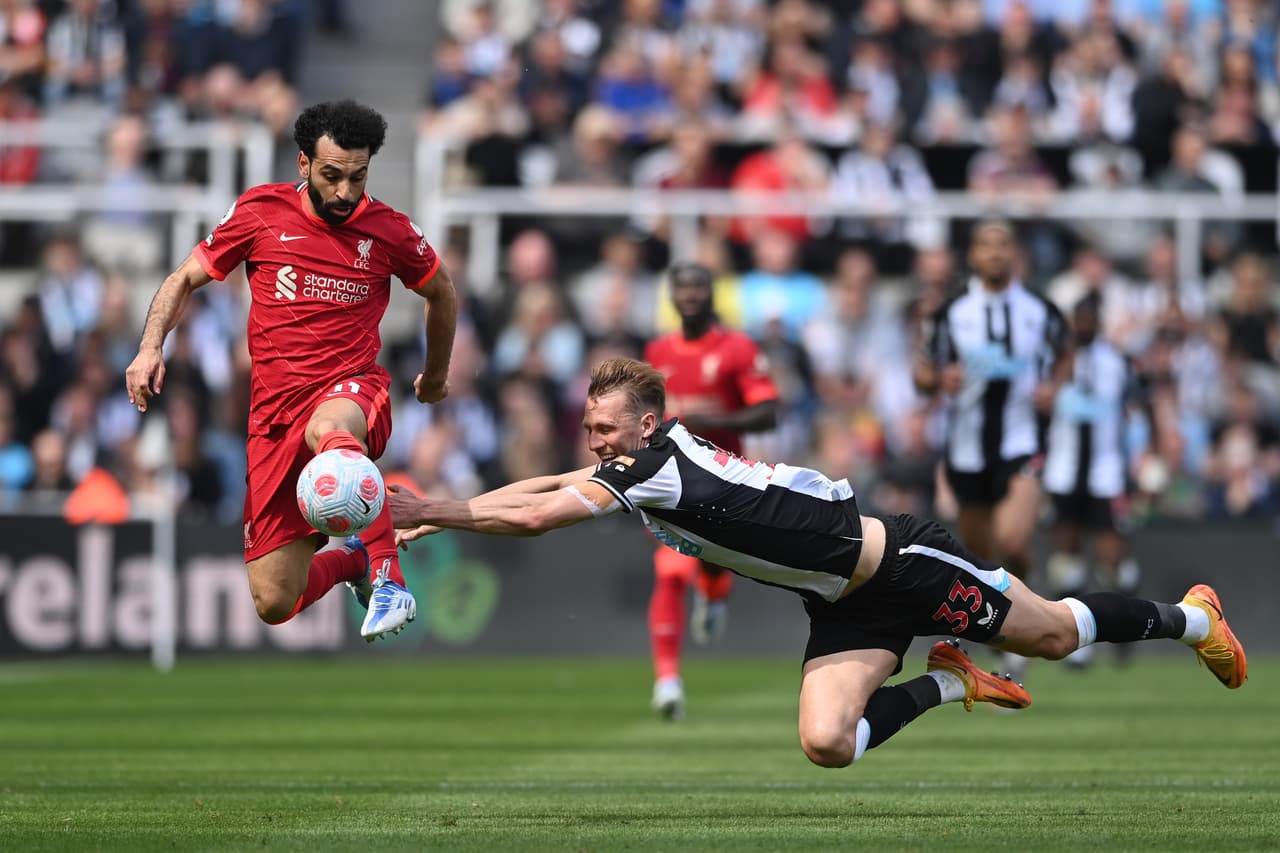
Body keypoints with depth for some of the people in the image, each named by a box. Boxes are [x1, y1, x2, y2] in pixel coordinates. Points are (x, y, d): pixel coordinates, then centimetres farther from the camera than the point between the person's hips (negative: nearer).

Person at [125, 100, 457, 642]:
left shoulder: (389, 230, 0)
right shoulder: (261, 211, 0)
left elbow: (441, 292, 20)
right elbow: (185, 279, 10)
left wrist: (435, 375, 31)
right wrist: (150, 347, -7)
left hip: (354, 393, -2)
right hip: (275, 411, 2)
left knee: (328, 428, -44)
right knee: (274, 605, -3)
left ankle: (386, 572, -33)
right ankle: (352, 561, 31)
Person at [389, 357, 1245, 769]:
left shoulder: (661, 461, -27)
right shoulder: (630, 463, -2)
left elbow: (534, 516, -33)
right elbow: (537, 489, 4)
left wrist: (430, 510, -28)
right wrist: (432, 519, -6)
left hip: (898, 561, -7)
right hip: (845, 604, 7)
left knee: (1053, 634, 8)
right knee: (826, 744, -7)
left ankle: (1190, 616, 33)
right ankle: (950, 684, 16)